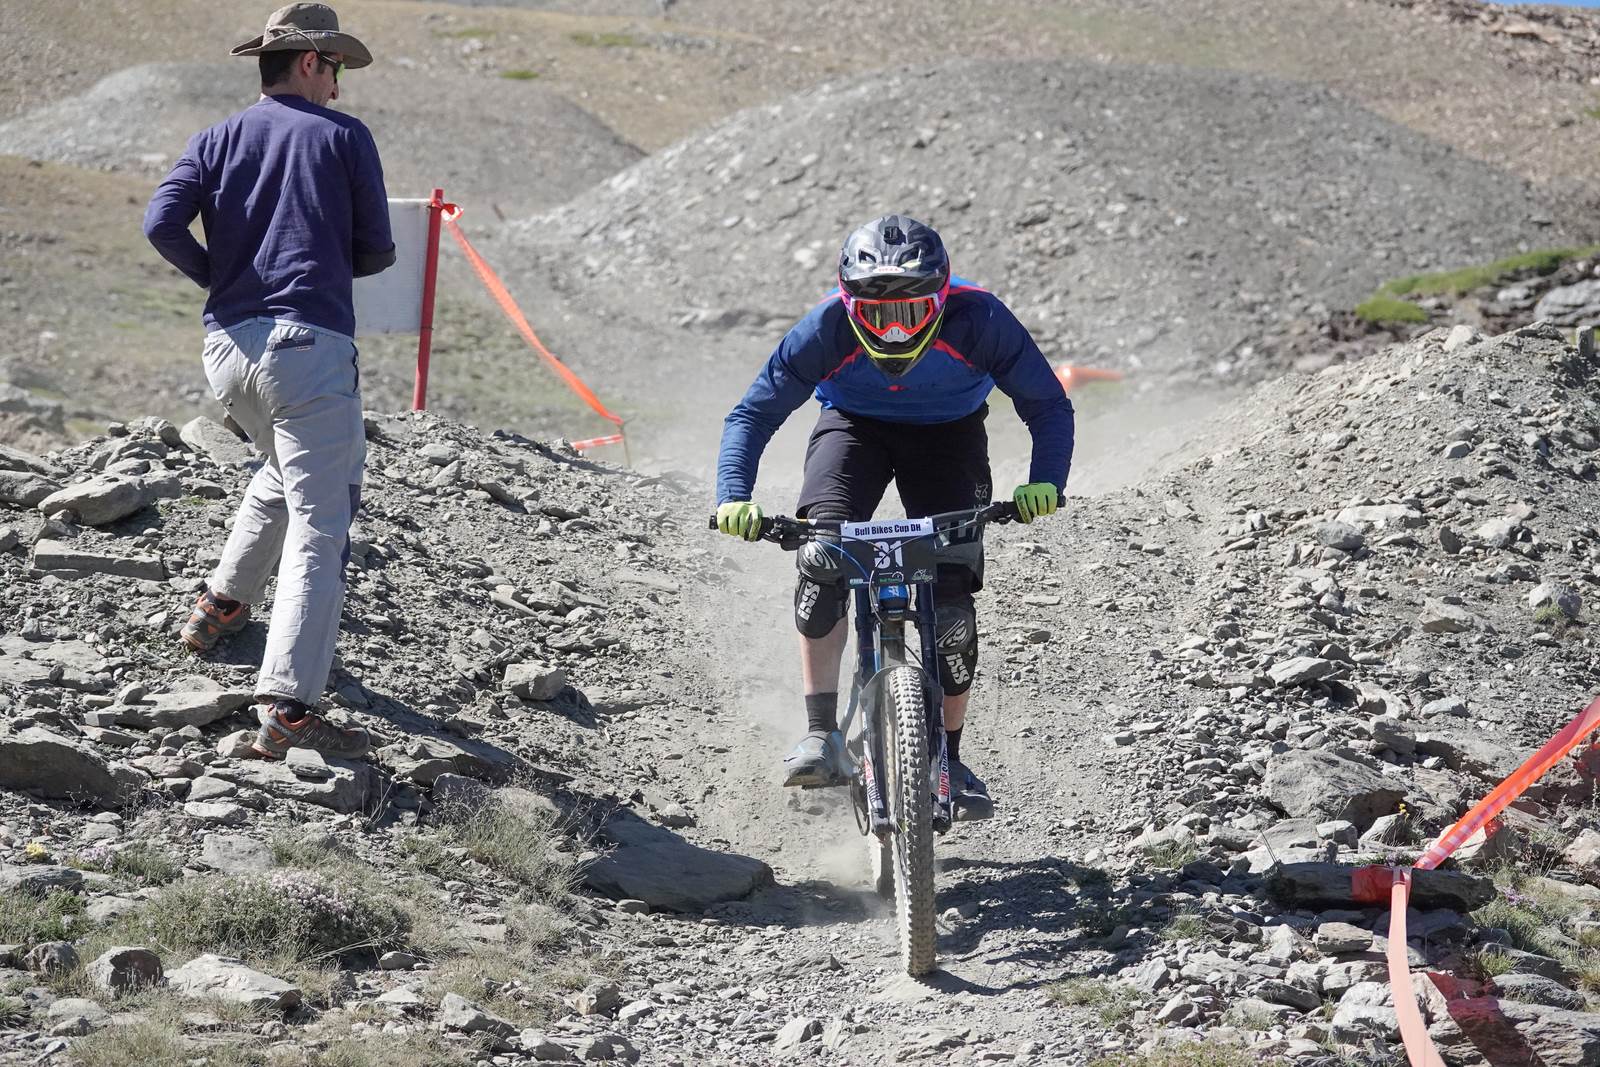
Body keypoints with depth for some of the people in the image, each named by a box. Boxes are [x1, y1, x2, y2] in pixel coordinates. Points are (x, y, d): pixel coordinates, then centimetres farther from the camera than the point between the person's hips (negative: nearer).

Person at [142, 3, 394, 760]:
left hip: (226, 347, 6)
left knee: (284, 470, 34)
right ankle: (286, 707, -23)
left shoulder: (218, 141, 14)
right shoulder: (344, 137, 5)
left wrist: (220, 275, 15)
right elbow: (377, 252, 7)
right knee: (318, 524, -10)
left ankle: (223, 605, 38)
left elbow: (161, 223, -2)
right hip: (310, 345, -6)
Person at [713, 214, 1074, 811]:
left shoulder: (978, 321, -31)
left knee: (951, 592, -12)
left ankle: (949, 757, 5)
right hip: (855, 426, 0)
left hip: (949, 432, 0)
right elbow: (753, 415, -23)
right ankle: (820, 734, -18)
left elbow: (1049, 405, -21)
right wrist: (734, 498, -39)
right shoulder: (826, 330, -30)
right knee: (823, 554, -27)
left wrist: (1045, 482, -37)